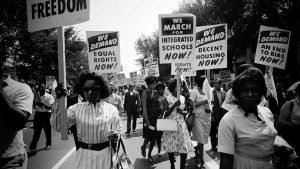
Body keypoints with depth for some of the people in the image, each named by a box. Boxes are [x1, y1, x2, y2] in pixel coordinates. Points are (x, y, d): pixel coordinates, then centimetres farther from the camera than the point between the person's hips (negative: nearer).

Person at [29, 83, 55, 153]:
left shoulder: (49, 96, -8)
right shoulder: (36, 95, 3)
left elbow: (49, 107, -13)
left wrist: (43, 104, -27)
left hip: (46, 114, -2)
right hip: (38, 114, 3)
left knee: (47, 130, 9)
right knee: (36, 131, 2)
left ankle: (48, 144, 27)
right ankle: (33, 147, 6)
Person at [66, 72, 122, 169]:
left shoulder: (111, 109, -6)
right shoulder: (76, 108, -2)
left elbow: (118, 131, 1)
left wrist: (114, 136, -22)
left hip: (104, 154, 0)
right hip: (84, 155, 1)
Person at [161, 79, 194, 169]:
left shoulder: (182, 98, 5)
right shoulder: (168, 99, -6)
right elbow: (165, 114, -12)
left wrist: (181, 112, -10)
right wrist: (174, 105, -22)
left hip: (181, 124, 3)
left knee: (185, 147, -3)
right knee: (170, 146, 8)